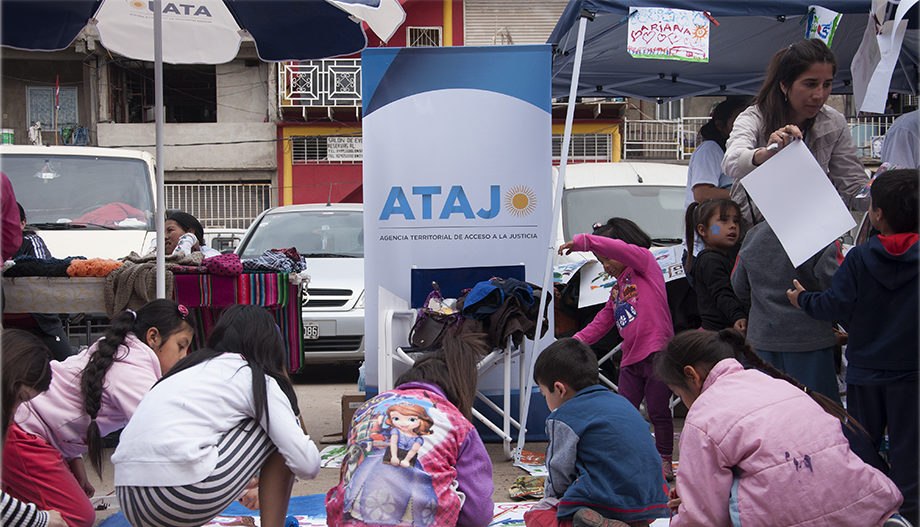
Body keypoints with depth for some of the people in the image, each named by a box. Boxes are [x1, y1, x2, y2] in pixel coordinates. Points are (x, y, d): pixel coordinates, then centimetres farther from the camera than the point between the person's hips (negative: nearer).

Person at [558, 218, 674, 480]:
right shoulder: (616, 291, 23)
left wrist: (583, 241, -24)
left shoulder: (646, 262, 0)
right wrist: (575, 341, 5)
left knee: (658, 412, 1)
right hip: (631, 360, 8)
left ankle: (665, 461, 14)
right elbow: (601, 323, 19)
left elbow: (621, 249, -21)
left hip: (657, 354, -8)